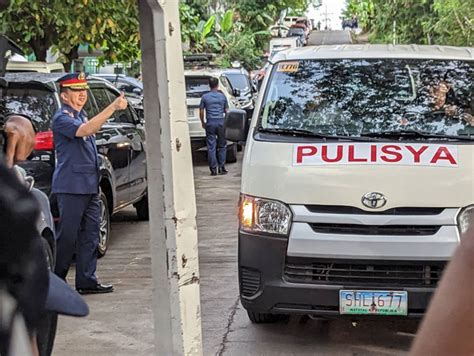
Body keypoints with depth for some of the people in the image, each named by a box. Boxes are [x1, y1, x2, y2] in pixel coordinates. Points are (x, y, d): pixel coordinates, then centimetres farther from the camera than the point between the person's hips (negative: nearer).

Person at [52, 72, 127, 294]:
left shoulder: (81, 115, 17)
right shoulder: (62, 118, -11)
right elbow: (84, 130, -30)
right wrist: (113, 107, -34)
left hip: (89, 186, 9)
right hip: (71, 187, -9)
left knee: (89, 234, 7)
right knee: (67, 235, -4)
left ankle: (87, 281, 12)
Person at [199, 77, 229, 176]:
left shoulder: (205, 97, 0)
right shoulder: (222, 96, 3)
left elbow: (201, 112, 4)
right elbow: (226, 111, 7)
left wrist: (203, 123, 15)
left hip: (210, 123, -1)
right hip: (221, 122, 1)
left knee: (211, 146, 2)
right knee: (222, 145, 12)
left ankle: (213, 169, 1)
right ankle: (221, 167, 11)